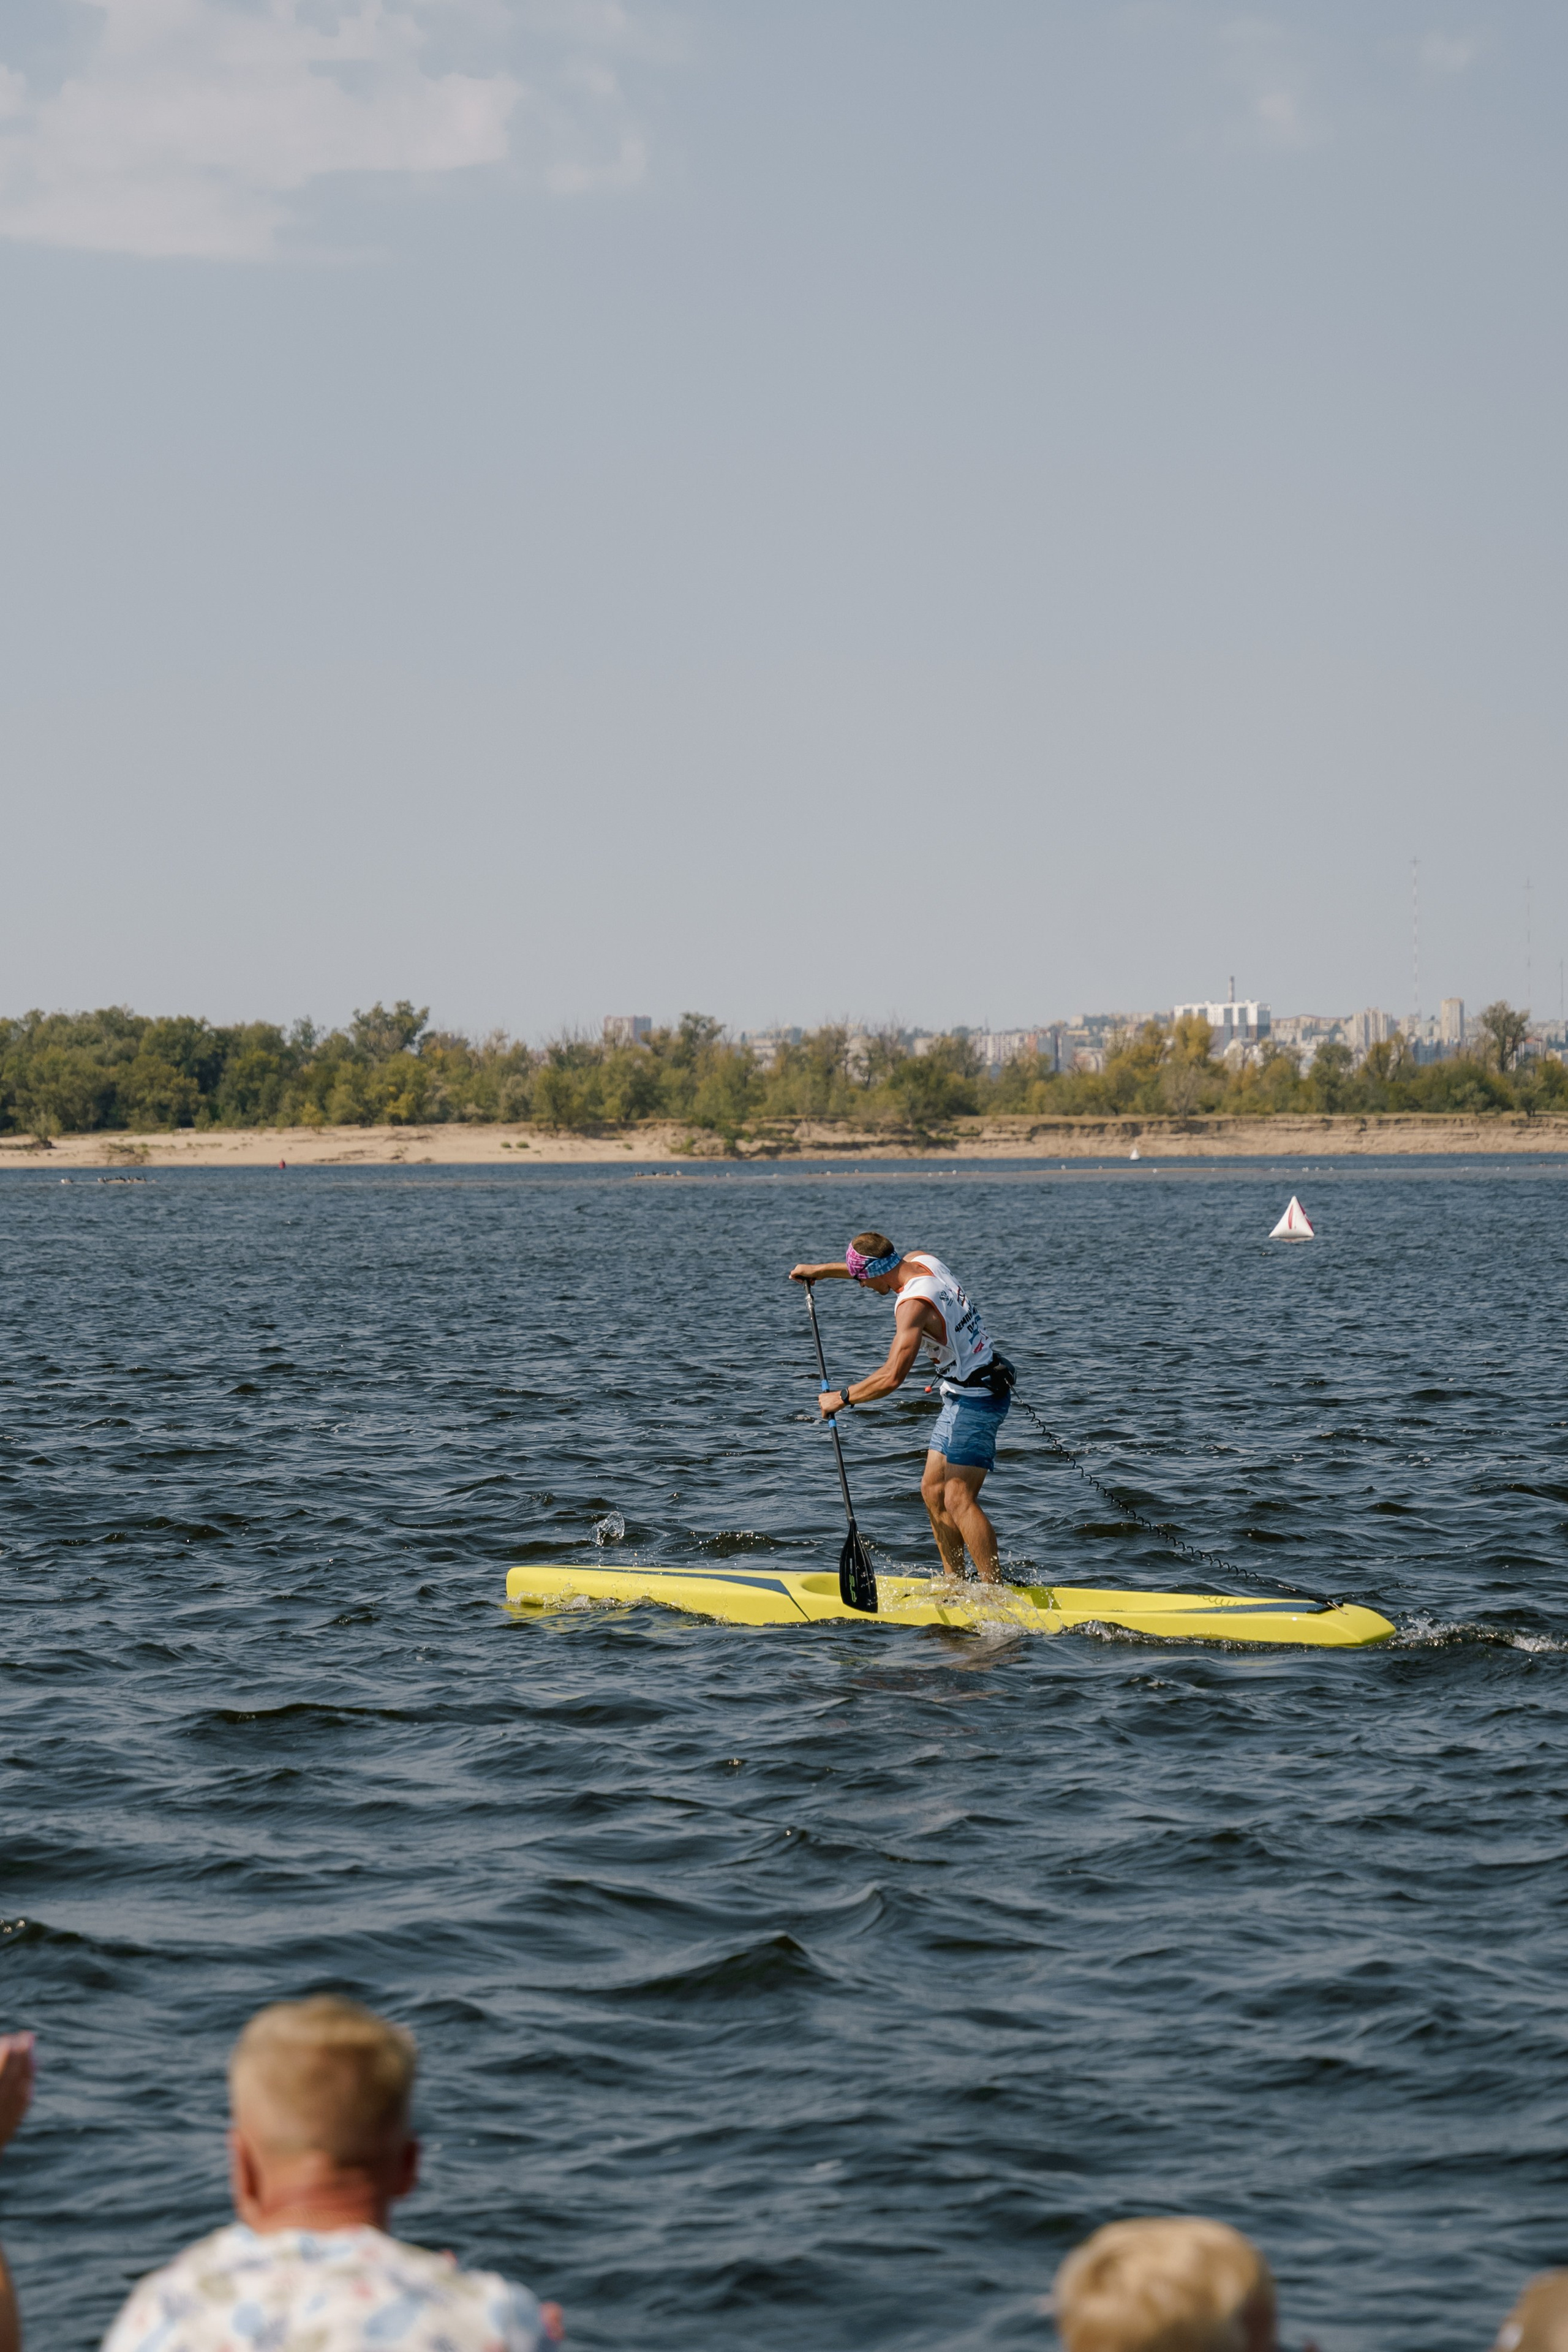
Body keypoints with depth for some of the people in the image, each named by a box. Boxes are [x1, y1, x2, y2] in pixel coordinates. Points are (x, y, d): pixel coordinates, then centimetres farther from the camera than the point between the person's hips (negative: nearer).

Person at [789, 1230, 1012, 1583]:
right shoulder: (922, 1259, 2)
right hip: (966, 1397, 10)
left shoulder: (914, 1304, -24)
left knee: (959, 1501, -14)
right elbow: (881, 1270, 27)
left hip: (973, 1400, -10)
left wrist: (841, 1398, -17)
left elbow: (892, 1376, -29)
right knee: (933, 1491, 10)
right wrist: (821, 1271, 29)